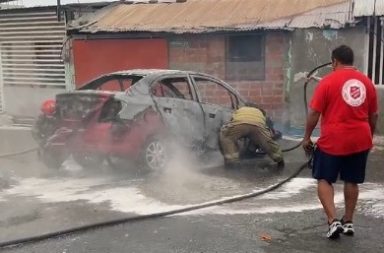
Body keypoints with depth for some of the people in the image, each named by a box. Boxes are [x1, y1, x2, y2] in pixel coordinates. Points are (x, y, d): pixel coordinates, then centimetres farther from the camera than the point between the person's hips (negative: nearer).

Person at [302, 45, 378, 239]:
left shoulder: (328, 81, -8)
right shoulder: (366, 82, 7)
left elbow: (314, 113, -9)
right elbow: (373, 115, 13)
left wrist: (307, 137, 1)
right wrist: (369, 136, 26)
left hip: (333, 140, -4)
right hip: (360, 140, 5)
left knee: (324, 180, 8)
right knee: (352, 181, 16)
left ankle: (333, 221, -4)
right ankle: (348, 222, 23)